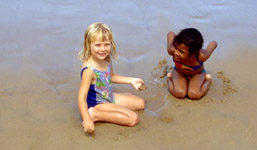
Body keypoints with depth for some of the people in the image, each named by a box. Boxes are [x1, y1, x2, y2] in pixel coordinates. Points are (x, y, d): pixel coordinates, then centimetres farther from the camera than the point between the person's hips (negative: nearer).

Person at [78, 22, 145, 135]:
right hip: (97, 104, -9)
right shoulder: (89, 69, -31)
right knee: (133, 118, -19)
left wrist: (131, 80, 12)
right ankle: (95, 115, -15)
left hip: (110, 97, 9)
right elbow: (81, 97, -33)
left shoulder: (106, 59, -5)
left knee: (140, 103, 21)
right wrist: (87, 120, -41)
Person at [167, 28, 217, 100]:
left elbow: (214, 43, -21)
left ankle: (207, 80, 6)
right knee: (179, 93, -26)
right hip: (178, 72, 1)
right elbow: (170, 33, -18)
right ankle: (170, 78, 8)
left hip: (197, 74, -1)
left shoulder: (202, 56, -43)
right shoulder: (172, 50, -39)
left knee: (194, 95, -27)